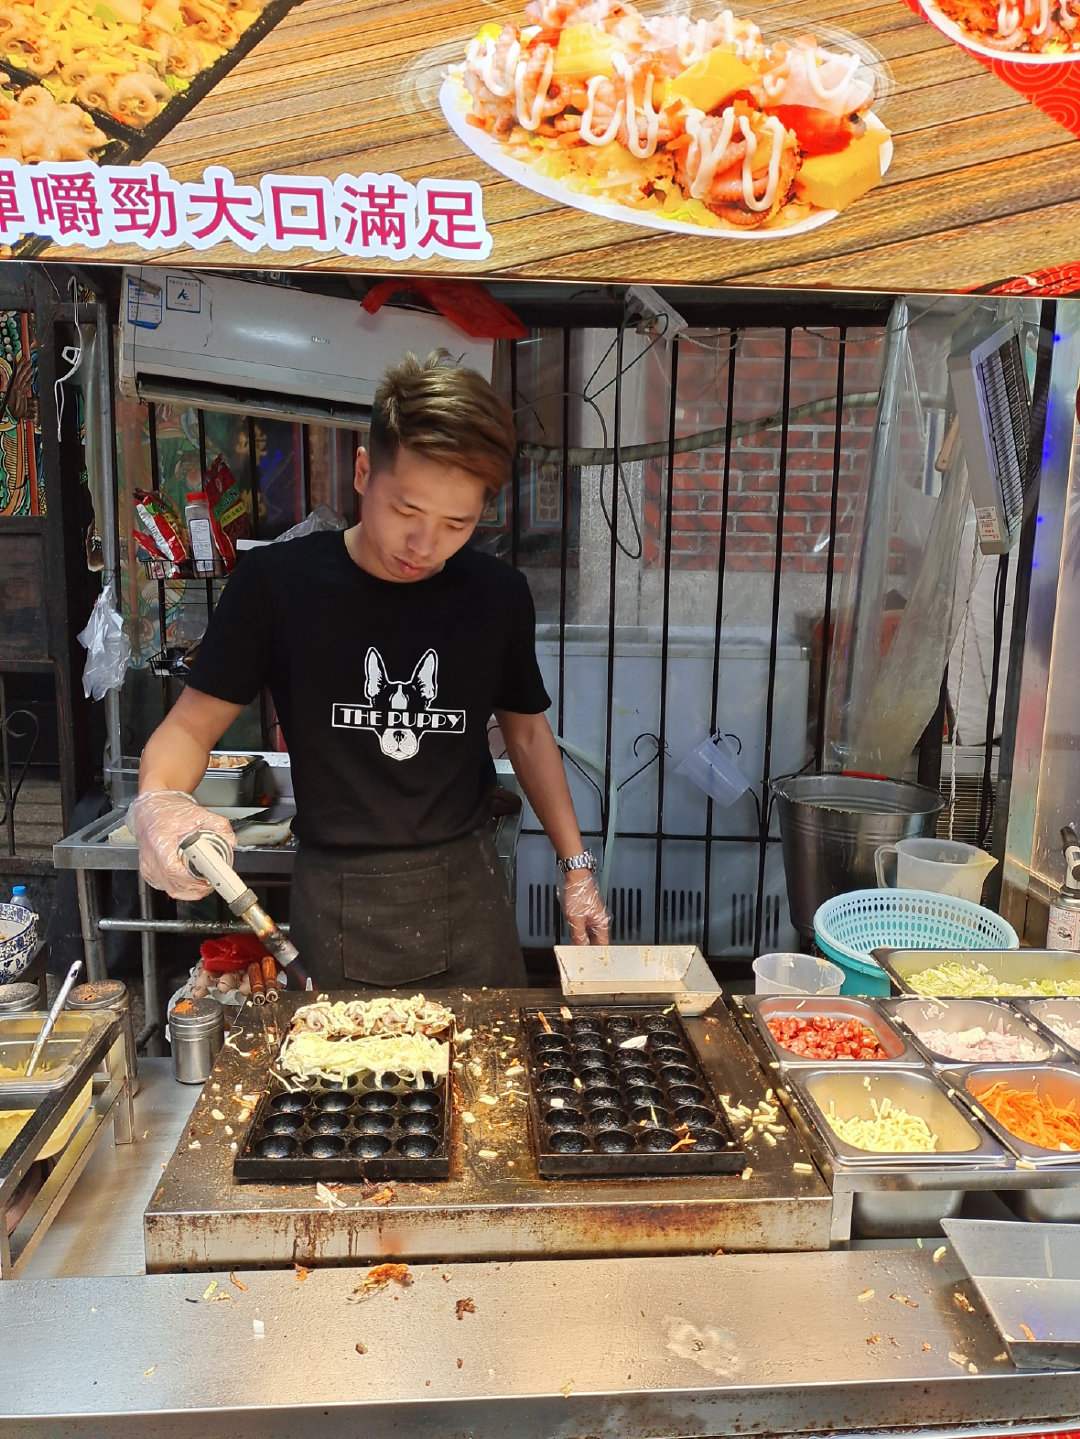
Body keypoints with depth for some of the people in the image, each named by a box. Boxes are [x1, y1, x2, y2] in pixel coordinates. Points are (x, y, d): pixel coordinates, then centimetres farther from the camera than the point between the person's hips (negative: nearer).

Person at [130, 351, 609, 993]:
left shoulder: (499, 594, -4)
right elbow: (193, 723, -5)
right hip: (335, 898, -1)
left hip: (467, 893, 2)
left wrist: (577, 865, 5)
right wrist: (158, 802, -26)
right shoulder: (278, 580, -11)